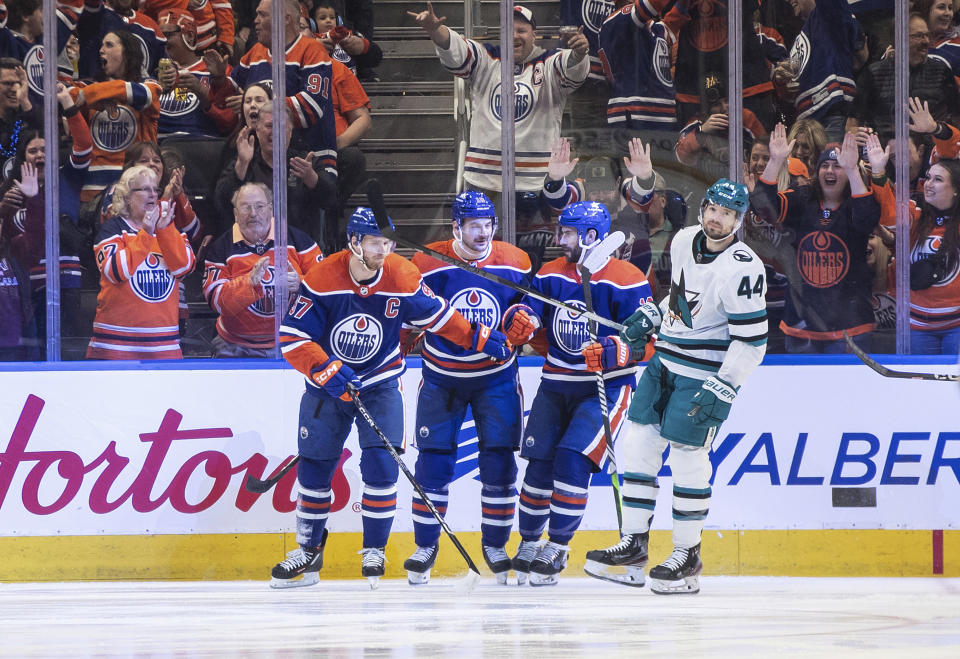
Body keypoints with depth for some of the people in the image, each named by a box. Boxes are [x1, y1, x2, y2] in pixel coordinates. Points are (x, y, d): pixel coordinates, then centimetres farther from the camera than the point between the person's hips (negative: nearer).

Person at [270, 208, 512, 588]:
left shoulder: (403, 278, -14)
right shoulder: (321, 279, -21)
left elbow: (436, 314, 4)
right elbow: (292, 338, -20)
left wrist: (478, 338, 2)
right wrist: (328, 370, -30)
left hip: (379, 385, 0)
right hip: (327, 386, 0)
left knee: (381, 464, -14)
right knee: (314, 468, 6)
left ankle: (374, 549, 1)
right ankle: (309, 552, 22)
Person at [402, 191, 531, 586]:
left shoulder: (516, 263, -5)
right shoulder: (426, 264, -11)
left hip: (496, 378, 1)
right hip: (441, 377, -1)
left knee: (499, 460, -2)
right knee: (433, 460, -3)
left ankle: (495, 544, 12)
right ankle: (425, 546, 9)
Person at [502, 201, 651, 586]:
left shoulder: (627, 282, -13)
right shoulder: (551, 274, 4)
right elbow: (527, 310, -4)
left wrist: (610, 353, -33)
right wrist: (519, 321, -28)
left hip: (606, 384, -5)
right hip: (557, 383, 5)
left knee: (573, 459, -18)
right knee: (539, 460, -2)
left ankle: (557, 548, -6)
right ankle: (529, 544, 15)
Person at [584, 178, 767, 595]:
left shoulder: (743, 268, -21)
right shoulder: (683, 241, 3)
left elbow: (752, 340, -20)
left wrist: (720, 390, -22)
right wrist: (650, 318, 12)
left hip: (706, 375, -8)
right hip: (665, 363, 8)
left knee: (687, 459, -8)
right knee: (637, 445, 3)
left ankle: (687, 557, 4)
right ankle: (633, 547, 8)